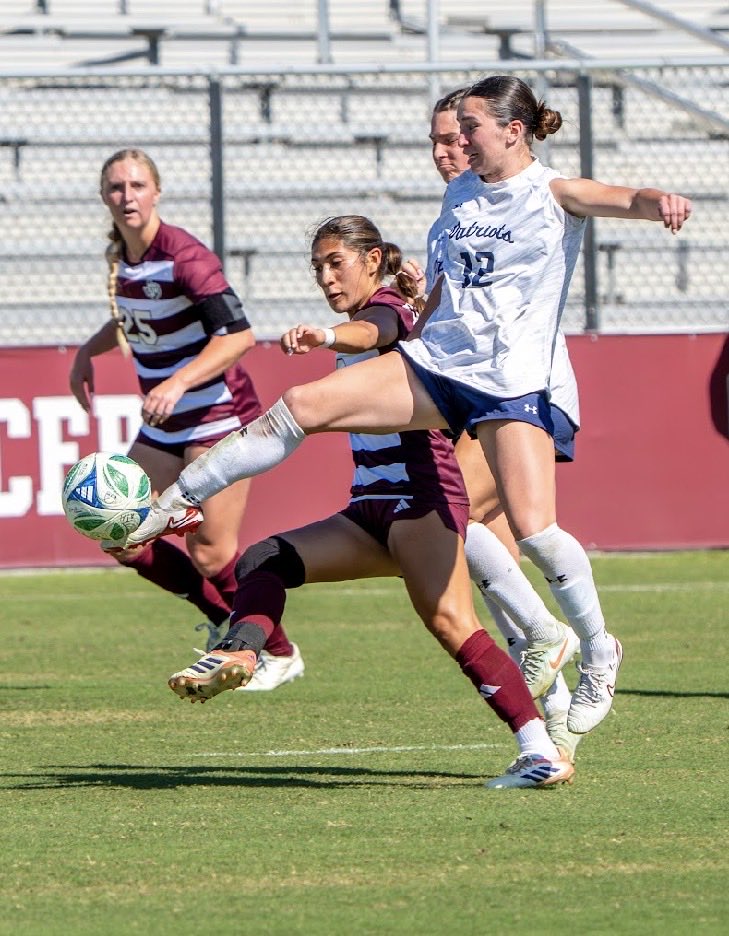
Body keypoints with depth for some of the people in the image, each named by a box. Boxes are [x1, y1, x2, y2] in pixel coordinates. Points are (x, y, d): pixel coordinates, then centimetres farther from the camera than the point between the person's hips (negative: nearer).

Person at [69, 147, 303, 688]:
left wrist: (178, 383, -37)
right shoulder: (121, 257, 5)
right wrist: (88, 352, 11)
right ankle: (227, 621, 19)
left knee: (210, 553, -11)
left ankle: (281, 654, 11)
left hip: (218, 415, -8)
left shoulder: (183, 256, -19)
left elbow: (239, 334, -28)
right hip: (164, 427, 8)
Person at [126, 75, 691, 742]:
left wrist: (660, 202, -47)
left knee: (534, 531, -16)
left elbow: (623, 199, -25)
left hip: (512, 383, -6)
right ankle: (177, 501, 0)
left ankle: (598, 650, 7)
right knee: (303, 405, -9)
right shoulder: (462, 193, 15)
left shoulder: (554, 194, -4)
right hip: (433, 362, 6)